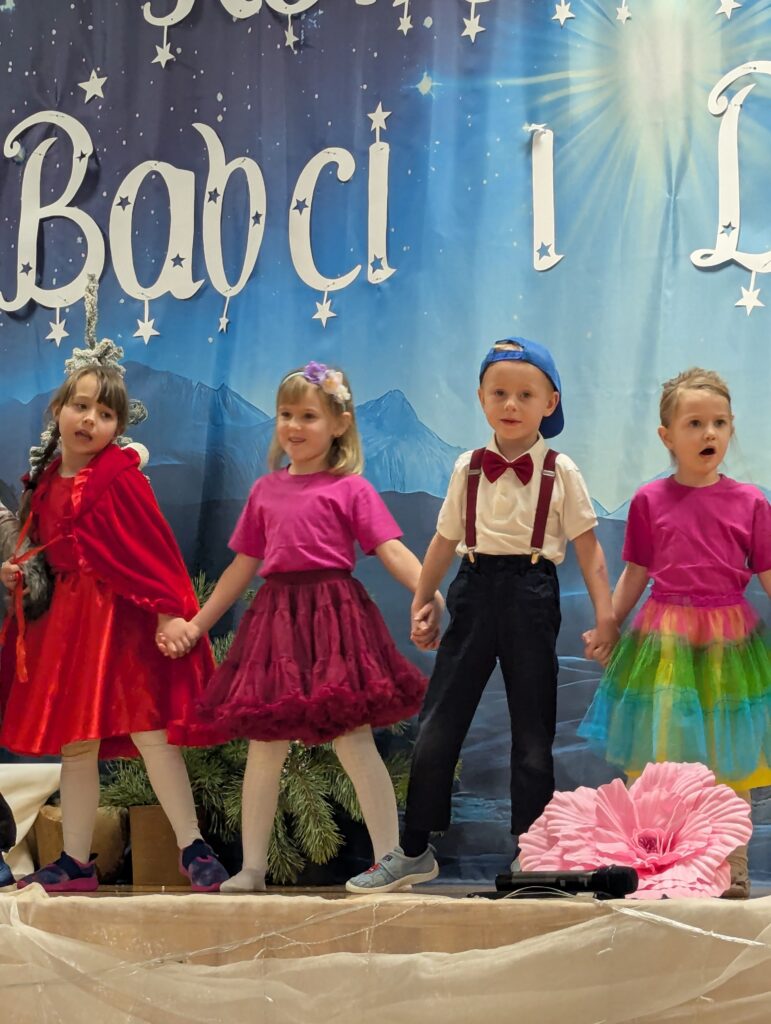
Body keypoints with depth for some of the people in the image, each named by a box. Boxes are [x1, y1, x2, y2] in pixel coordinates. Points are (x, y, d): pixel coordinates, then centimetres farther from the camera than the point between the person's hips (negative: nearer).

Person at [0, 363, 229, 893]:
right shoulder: (45, 482, 10)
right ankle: (76, 862, 17)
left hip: (122, 616, -6)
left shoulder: (121, 478, -8)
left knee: (150, 730, -8)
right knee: (75, 743, 9)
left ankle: (193, 849, 0)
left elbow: (155, 551, -11)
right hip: (65, 620, 7)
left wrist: (167, 614, -16)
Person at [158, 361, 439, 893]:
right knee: (264, 746, 8)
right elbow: (243, 566, 19)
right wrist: (196, 624, 18)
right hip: (275, 619, 5)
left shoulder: (351, 489, 0)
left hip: (334, 614, -5)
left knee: (354, 741, -7)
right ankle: (252, 867, 17)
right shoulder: (265, 490, 14)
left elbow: (393, 551, -10)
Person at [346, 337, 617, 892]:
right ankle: (414, 851, 14)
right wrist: (422, 602, 15)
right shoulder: (469, 468, 6)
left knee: (533, 732, 6)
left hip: (532, 594, -2)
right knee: (438, 724, 3)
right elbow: (445, 539, 14)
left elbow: (587, 545, -1)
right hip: (476, 590, 2)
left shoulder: (560, 471, -1)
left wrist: (606, 614, -8)